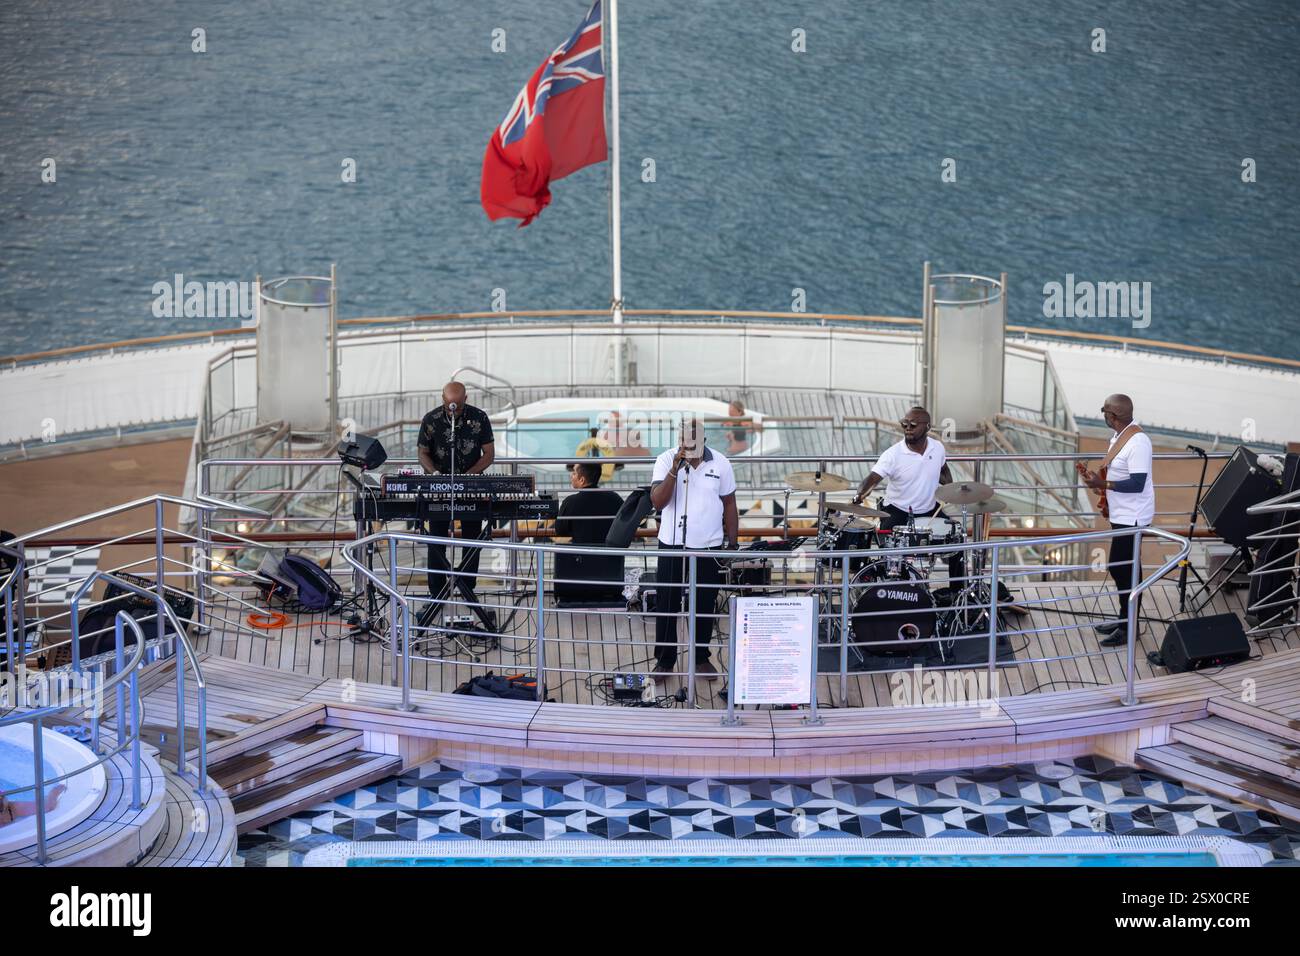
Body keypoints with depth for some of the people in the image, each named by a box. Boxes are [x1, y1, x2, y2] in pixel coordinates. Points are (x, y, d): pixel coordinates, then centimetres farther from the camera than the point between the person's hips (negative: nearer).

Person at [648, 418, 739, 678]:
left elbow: (729, 505, 6)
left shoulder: (720, 464, -3)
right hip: (672, 545, -1)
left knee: (705, 605, 10)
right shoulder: (666, 461, -8)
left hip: (709, 546, 1)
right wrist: (675, 469, -27)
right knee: (666, 604, 4)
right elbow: (657, 501, -18)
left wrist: (732, 544, 3)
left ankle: (702, 658, 25)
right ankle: (664, 661, 15)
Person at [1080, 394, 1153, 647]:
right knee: (1126, 568, 18)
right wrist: (1098, 479, 5)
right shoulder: (1119, 436, 9)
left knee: (1121, 569, -6)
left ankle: (1129, 628, 3)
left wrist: (1103, 484, -22)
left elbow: (1137, 484, -25)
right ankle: (1125, 619, 29)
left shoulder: (1137, 442, -23)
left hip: (1132, 517, -10)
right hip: (1122, 514, 10)